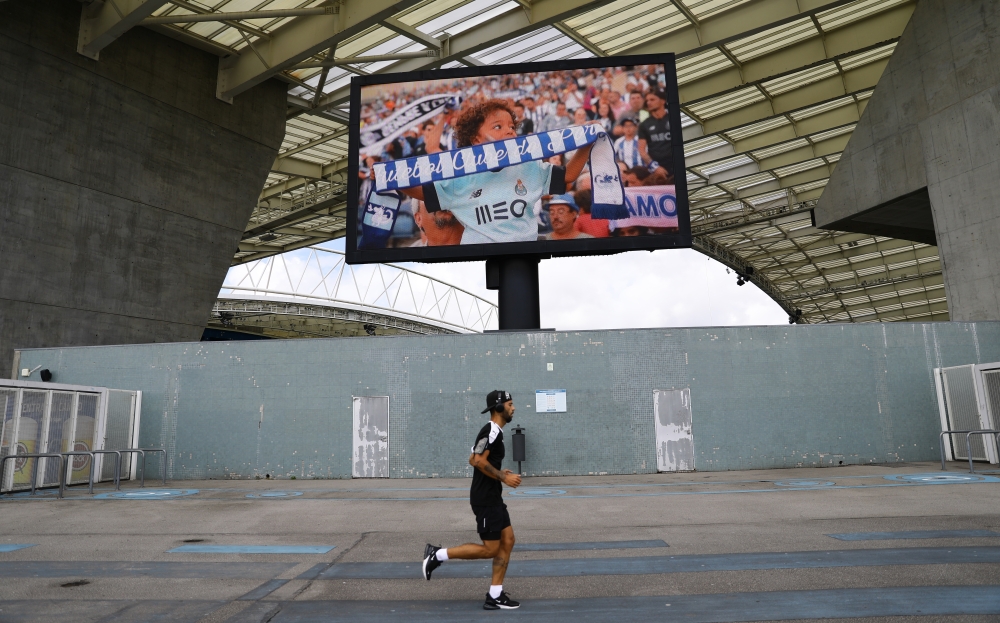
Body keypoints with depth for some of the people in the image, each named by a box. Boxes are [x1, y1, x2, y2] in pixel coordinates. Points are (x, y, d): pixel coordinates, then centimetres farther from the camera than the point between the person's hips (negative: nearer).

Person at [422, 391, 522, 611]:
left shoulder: (494, 432, 14)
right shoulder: (491, 430, -17)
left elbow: (473, 460, 18)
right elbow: (479, 461, -24)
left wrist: (500, 473, 12)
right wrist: (503, 478, -18)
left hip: (493, 497, 10)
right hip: (485, 499, -10)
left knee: (507, 540, 8)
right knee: (490, 549, -3)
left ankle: (495, 596, 14)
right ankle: (437, 555, 5)